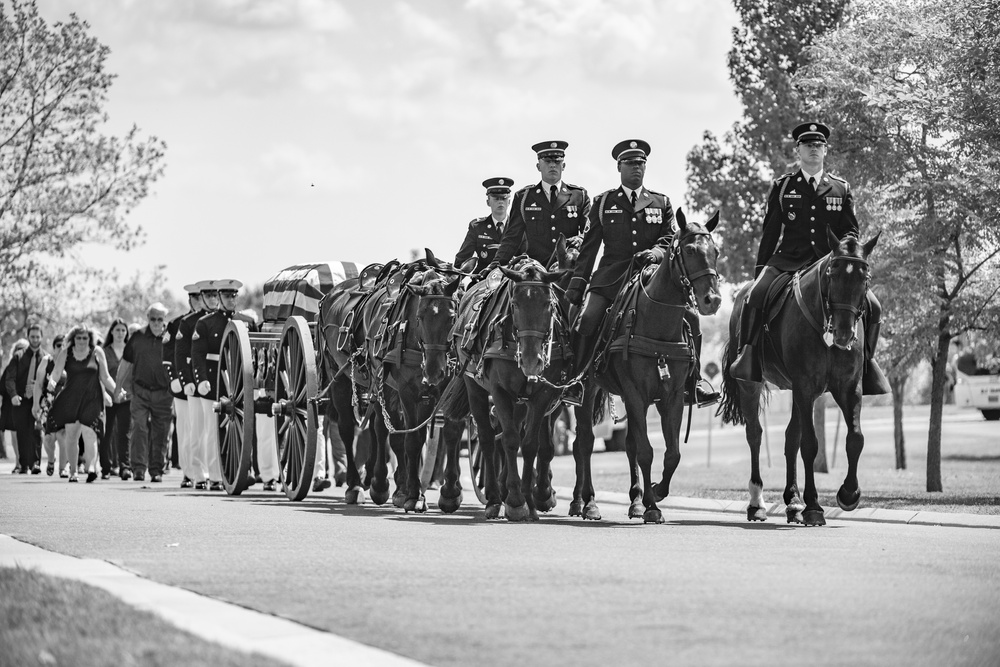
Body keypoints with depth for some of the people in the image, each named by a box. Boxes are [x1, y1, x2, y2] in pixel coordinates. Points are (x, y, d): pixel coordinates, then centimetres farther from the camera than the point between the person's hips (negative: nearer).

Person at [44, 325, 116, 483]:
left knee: (89, 434, -17)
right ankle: (72, 471, 13)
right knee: (71, 436, 3)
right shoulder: (65, 353, 7)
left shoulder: (97, 352, 7)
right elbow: (56, 371, -2)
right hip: (71, 398, 2)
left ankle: (91, 468, -29)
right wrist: (51, 381, -24)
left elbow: (105, 378, 11)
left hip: (92, 398, -2)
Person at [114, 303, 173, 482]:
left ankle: (156, 470, 11)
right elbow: (125, 364, 14)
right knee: (138, 428, -11)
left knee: (160, 434, 2)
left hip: (164, 392, 0)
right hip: (140, 390, 0)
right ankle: (138, 468, -10)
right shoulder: (137, 338, 4)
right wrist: (118, 387, 15)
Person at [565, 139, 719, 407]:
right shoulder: (604, 202, 14)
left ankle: (692, 382, -2)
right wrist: (578, 282, 4)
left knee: (690, 317, -16)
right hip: (612, 274, -1)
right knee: (588, 319, -23)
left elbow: (670, 239, 6)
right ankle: (575, 382, -11)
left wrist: (654, 254, -16)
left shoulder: (662, 202, 17)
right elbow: (589, 246, 12)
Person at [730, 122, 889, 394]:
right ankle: (747, 354, -18)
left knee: (871, 307, -16)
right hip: (789, 259, -1)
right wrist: (760, 270, 7)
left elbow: (851, 231, 12)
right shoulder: (782, 186, 12)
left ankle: (865, 361, 1)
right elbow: (770, 232, 12)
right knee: (756, 295, -30)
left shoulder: (841, 189, 14)